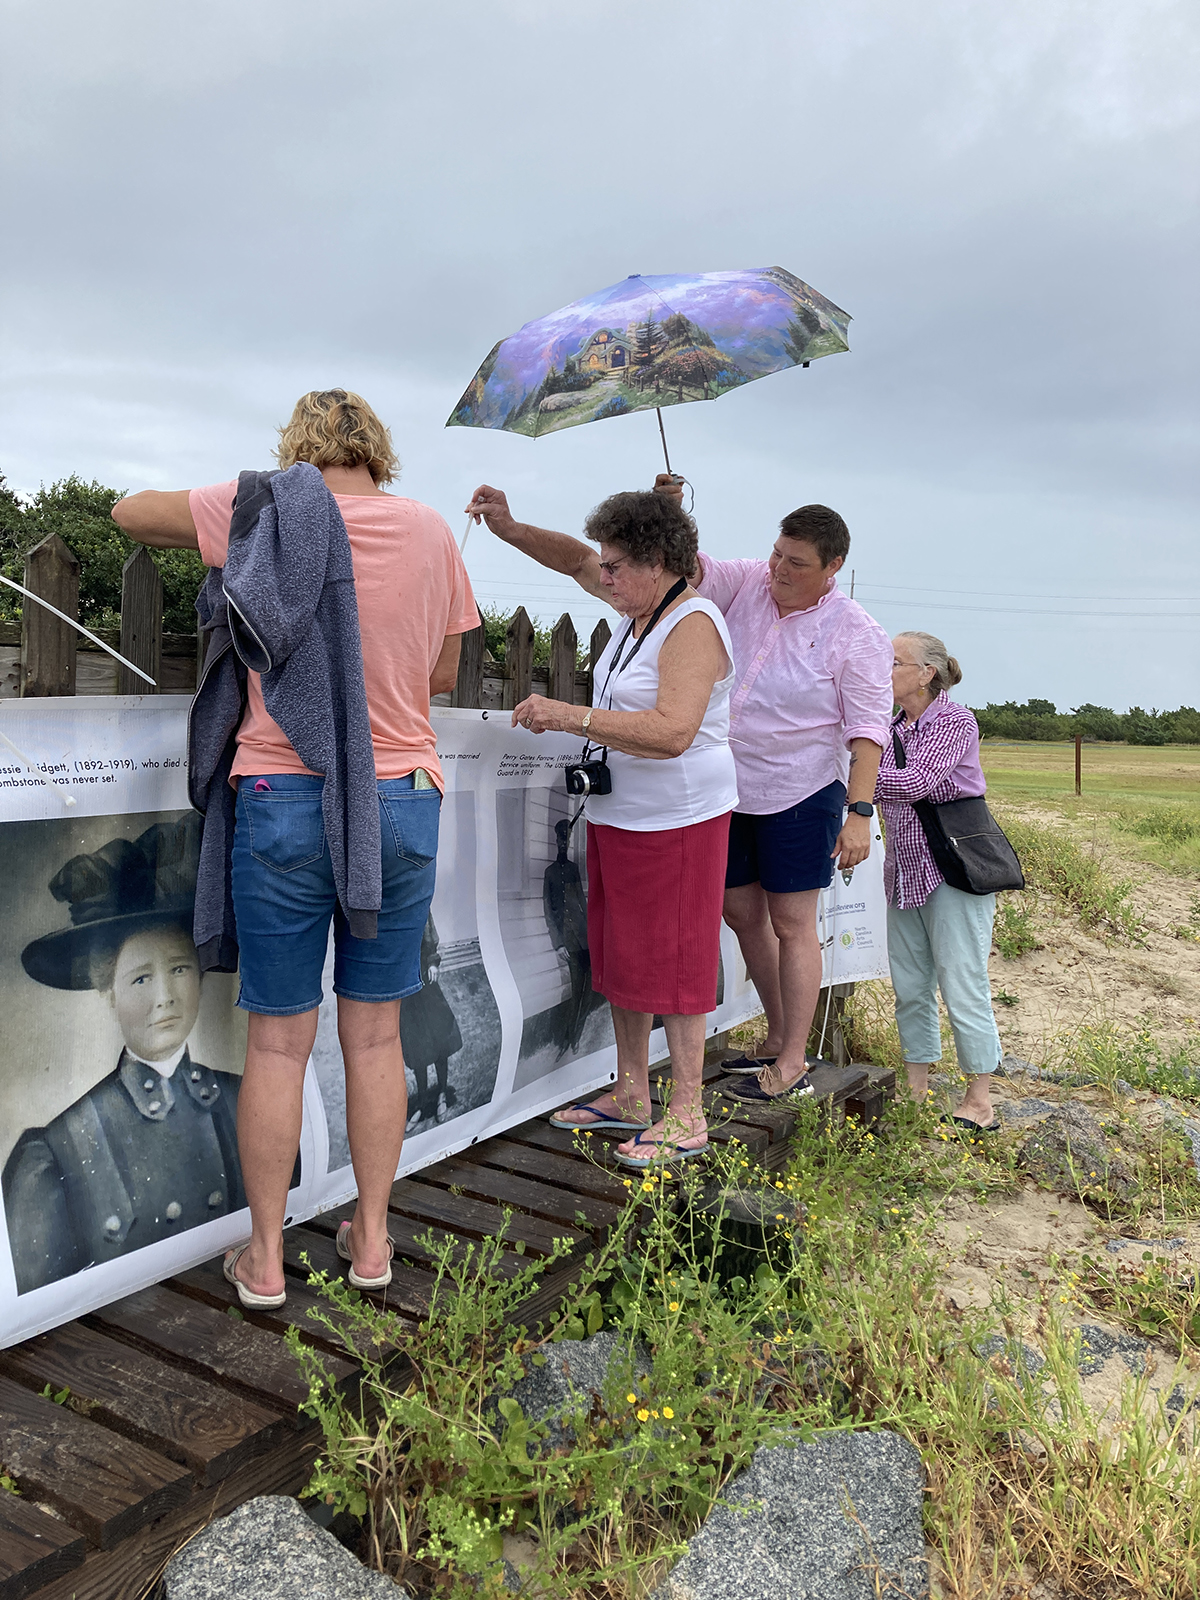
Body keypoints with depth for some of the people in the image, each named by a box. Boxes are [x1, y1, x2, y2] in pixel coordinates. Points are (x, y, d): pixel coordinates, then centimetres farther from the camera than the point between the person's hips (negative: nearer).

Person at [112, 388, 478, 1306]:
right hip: (402, 800, 2)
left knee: (280, 1039, 8)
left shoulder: (260, 509, -1)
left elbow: (130, 512, 14)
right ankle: (372, 1238, 25)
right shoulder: (431, 532, 4)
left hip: (283, 799, -2)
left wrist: (217, 539, 28)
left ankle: (265, 1255, 21)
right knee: (376, 1032, 12)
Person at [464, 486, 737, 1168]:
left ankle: (688, 1116, 10)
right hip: (618, 815, 10)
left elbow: (672, 732, -31)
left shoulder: (694, 626, -18)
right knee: (621, 956, 14)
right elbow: (573, 557, 24)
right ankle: (631, 1097, 27)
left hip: (676, 822, -10)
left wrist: (568, 717, -30)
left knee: (674, 962, -2)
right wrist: (508, 527, 8)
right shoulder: (643, 604, 9)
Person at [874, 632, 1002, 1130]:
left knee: (961, 986, -3)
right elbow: (880, 789, 9)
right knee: (910, 986, 11)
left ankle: (979, 1103, 8)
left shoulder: (955, 721, -10)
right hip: (905, 870, 7)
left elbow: (915, 782, -23)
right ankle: (915, 1090, 22)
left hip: (952, 869, -7)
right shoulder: (892, 728, 12)